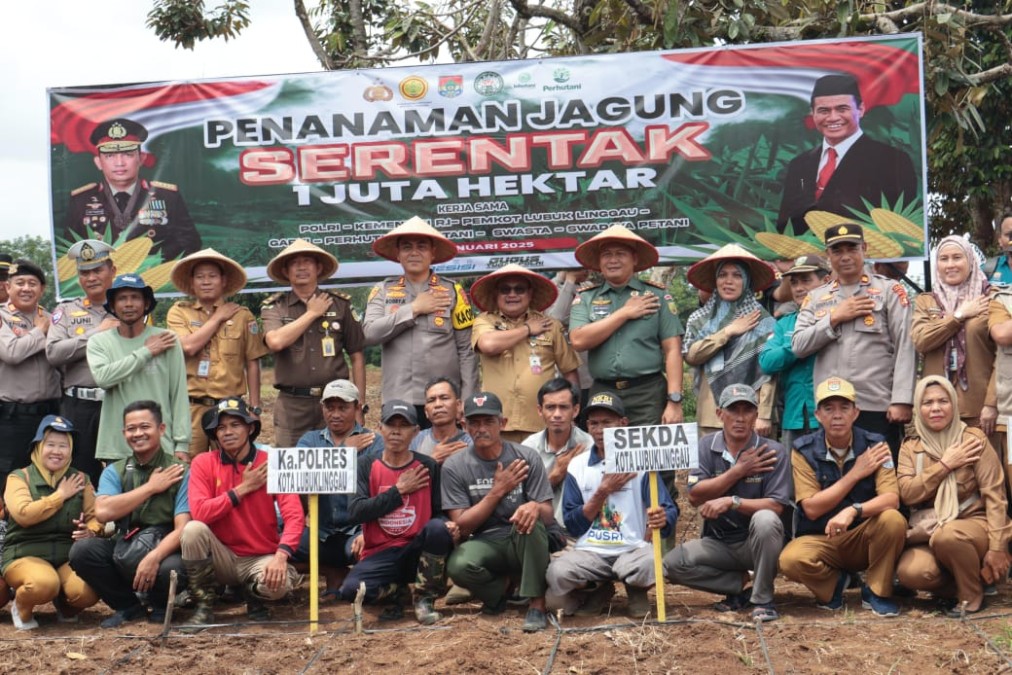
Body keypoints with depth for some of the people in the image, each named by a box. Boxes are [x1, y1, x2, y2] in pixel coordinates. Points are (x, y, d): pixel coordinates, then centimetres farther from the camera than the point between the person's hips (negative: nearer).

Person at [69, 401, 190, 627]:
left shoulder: (179, 472, -5)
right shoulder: (114, 471, 6)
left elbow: (182, 528, -16)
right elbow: (103, 512, -13)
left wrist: (154, 557, -33)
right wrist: (151, 487, -11)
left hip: (165, 549, -4)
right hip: (124, 548, 4)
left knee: (173, 569, -37)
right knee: (81, 549, -22)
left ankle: (161, 605, 2)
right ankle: (128, 606, 1)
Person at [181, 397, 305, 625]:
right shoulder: (203, 463, -3)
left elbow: (294, 516, -17)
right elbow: (199, 512, -18)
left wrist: (281, 556, -33)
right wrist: (243, 488, -16)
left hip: (261, 558, -1)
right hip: (221, 556, 1)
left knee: (278, 583, -33)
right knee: (193, 529, -27)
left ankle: (254, 594, 7)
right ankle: (204, 605, -8)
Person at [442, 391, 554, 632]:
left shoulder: (526, 458, -6)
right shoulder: (454, 467, -5)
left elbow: (548, 515, -8)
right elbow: (462, 526, -9)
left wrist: (535, 506, -33)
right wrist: (498, 491, -17)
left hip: (524, 543, 0)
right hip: (484, 543, 1)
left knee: (530, 518, -34)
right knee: (458, 566, -33)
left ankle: (537, 602, -19)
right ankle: (500, 588, 3)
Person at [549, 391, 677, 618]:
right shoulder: (578, 466, 7)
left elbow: (669, 511, -6)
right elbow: (573, 526, 3)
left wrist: (661, 518, -31)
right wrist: (603, 492, -8)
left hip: (632, 550, -1)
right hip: (589, 552, 1)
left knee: (651, 563, -36)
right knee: (557, 573, -31)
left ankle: (636, 590, 4)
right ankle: (598, 590, 6)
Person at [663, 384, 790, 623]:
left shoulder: (773, 452, -9)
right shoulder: (706, 446, -1)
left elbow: (777, 506, -18)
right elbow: (695, 496, -11)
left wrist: (731, 501, -28)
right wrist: (738, 471, -15)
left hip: (758, 542, -3)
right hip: (718, 543, 3)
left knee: (765, 520, -35)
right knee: (672, 564, -18)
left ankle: (762, 599, -16)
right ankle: (742, 584, -1)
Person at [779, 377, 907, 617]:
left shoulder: (875, 445, -6)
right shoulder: (804, 450, -8)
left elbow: (891, 499, -18)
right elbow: (812, 509, -14)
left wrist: (853, 511, -37)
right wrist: (855, 473, -16)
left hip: (864, 537, 1)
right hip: (820, 539, -1)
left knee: (893, 520, -31)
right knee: (791, 560, -33)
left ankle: (876, 592, -6)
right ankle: (833, 582, 3)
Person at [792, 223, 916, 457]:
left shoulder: (890, 291, 4)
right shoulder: (815, 298, 15)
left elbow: (905, 348, -3)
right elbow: (798, 346, 4)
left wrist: (901, 401, -12)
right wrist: (835, 317, -5)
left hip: (878, 407, -3)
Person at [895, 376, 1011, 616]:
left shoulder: (973, 440, -3)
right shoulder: (910, 447, 6)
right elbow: (907, 494, -6)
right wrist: (945, 464, -14)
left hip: (973, 522, -2)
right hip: (928, 531, 2)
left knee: (946, 536, -38)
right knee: (911, 573, -30)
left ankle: (972, 595, -9)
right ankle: (956, 585, 3)